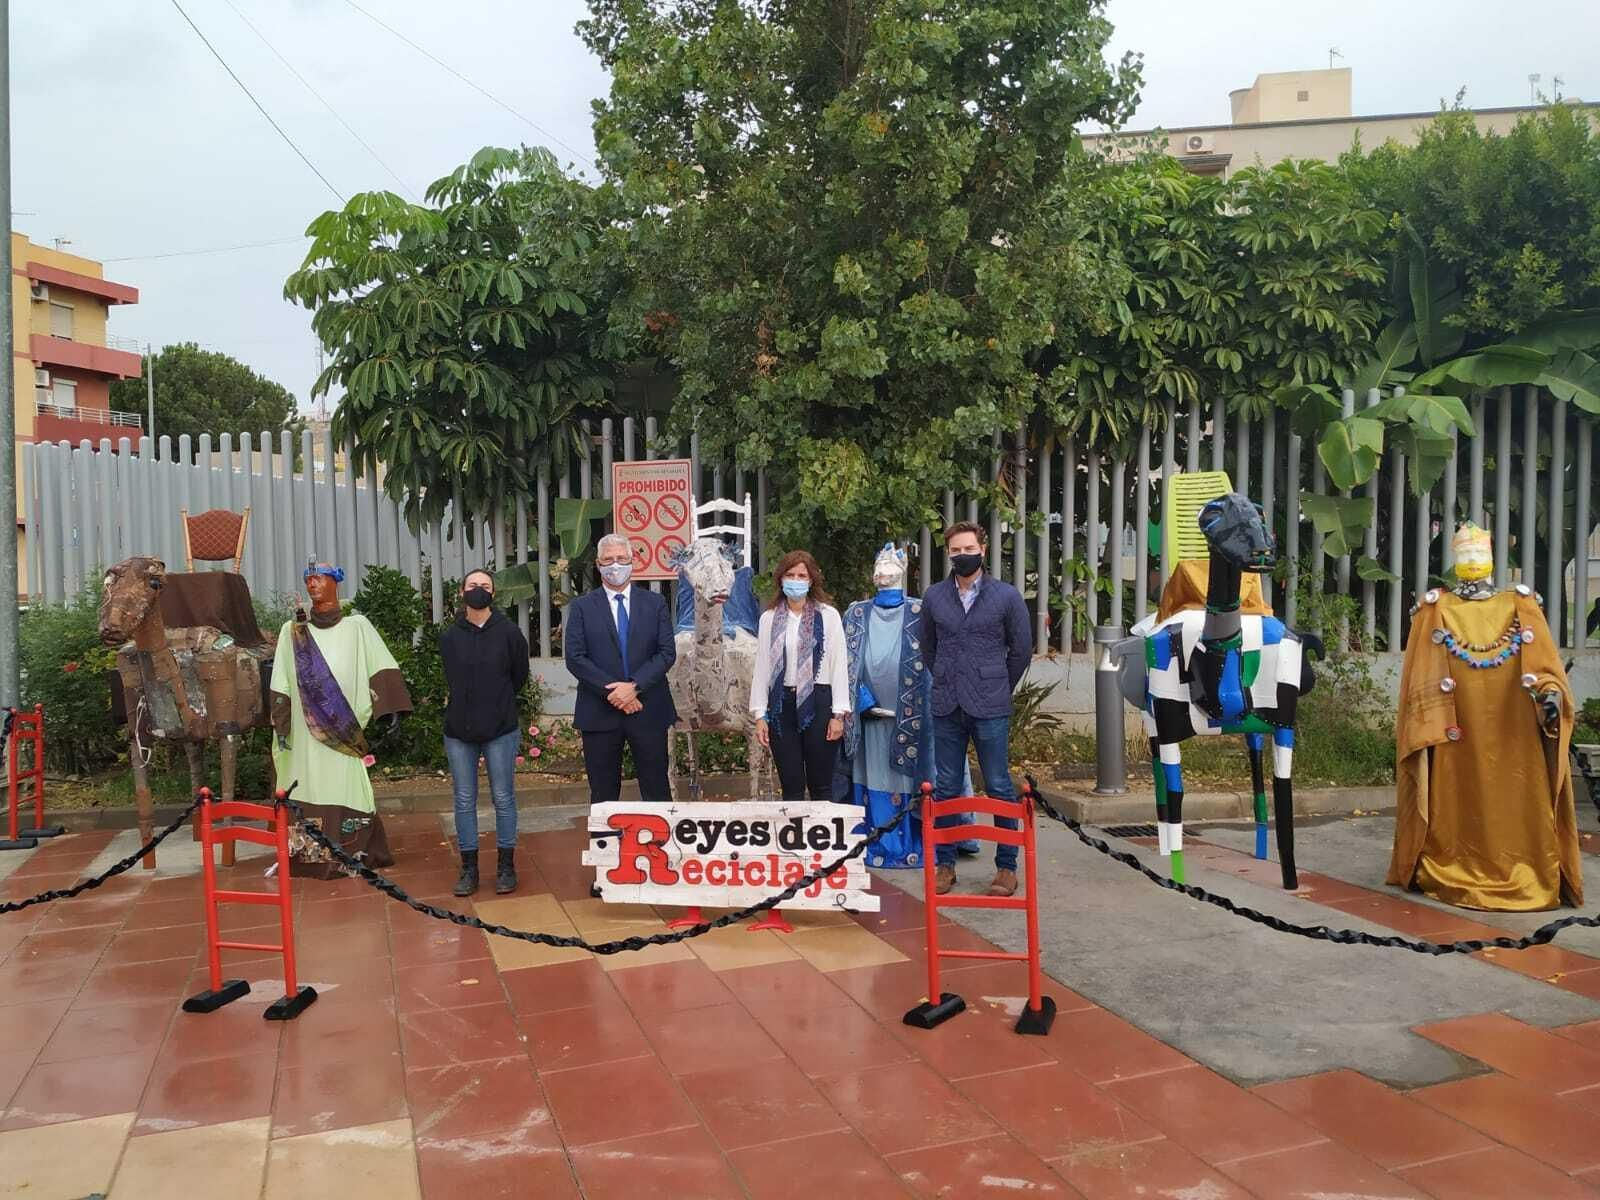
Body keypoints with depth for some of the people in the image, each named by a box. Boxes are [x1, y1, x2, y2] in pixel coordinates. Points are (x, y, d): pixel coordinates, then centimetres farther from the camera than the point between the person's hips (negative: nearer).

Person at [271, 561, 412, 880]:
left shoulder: (356, 625, 5)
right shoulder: (293, 630, 9)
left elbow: (381, 667, -1)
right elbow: (281, 682, 9)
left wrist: (389, 709, -10)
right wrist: (281, 725, 3)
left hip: (346, 726, -1)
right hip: (307, 727, 1)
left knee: (347, 787, -2)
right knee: (311, 786, 1)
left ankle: (352, 853, 6)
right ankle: (309, 855, 6)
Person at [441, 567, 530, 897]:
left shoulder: (509, 632, -4)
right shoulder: (448, 636, 2)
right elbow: (452, 680, 13)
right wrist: (469, 705, 10)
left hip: (501, 730, -2)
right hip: (459, 730, 2)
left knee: (504, 799, 5)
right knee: (464, 801, 8)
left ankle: (506, 867, 16)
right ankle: (469, 868, 18)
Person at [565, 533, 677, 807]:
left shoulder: (655, 603, 8)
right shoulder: (581, 607, 5)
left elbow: (667, 652, 0)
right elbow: (575, 658, -4)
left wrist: (634, 685, -14)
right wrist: (612, 691, -13)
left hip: (648, 712, 0)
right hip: (599, 713, 0)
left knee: (656, 792, 4)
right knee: (603, 796, 7)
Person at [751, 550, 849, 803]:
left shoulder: (828, 615, 2)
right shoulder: (769, 618, 9)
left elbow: (839, 665, 0)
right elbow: (761, 667, 8)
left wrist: (838, 714, -5)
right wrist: (760, 715, 3)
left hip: (818, 702, -2)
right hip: (782, 703, 2)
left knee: (821, 786, 2)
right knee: (790, 786, 5)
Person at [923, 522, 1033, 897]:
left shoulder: (1006, 596, -1)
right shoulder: (934, 597, 6)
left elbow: (1022, 648, 7)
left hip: (990, 709, -2)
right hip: (947, 709, 3)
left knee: (999, 787, 3)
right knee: (946, 788, 9)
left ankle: (1007, 866, 13)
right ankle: (945, 863, 20)